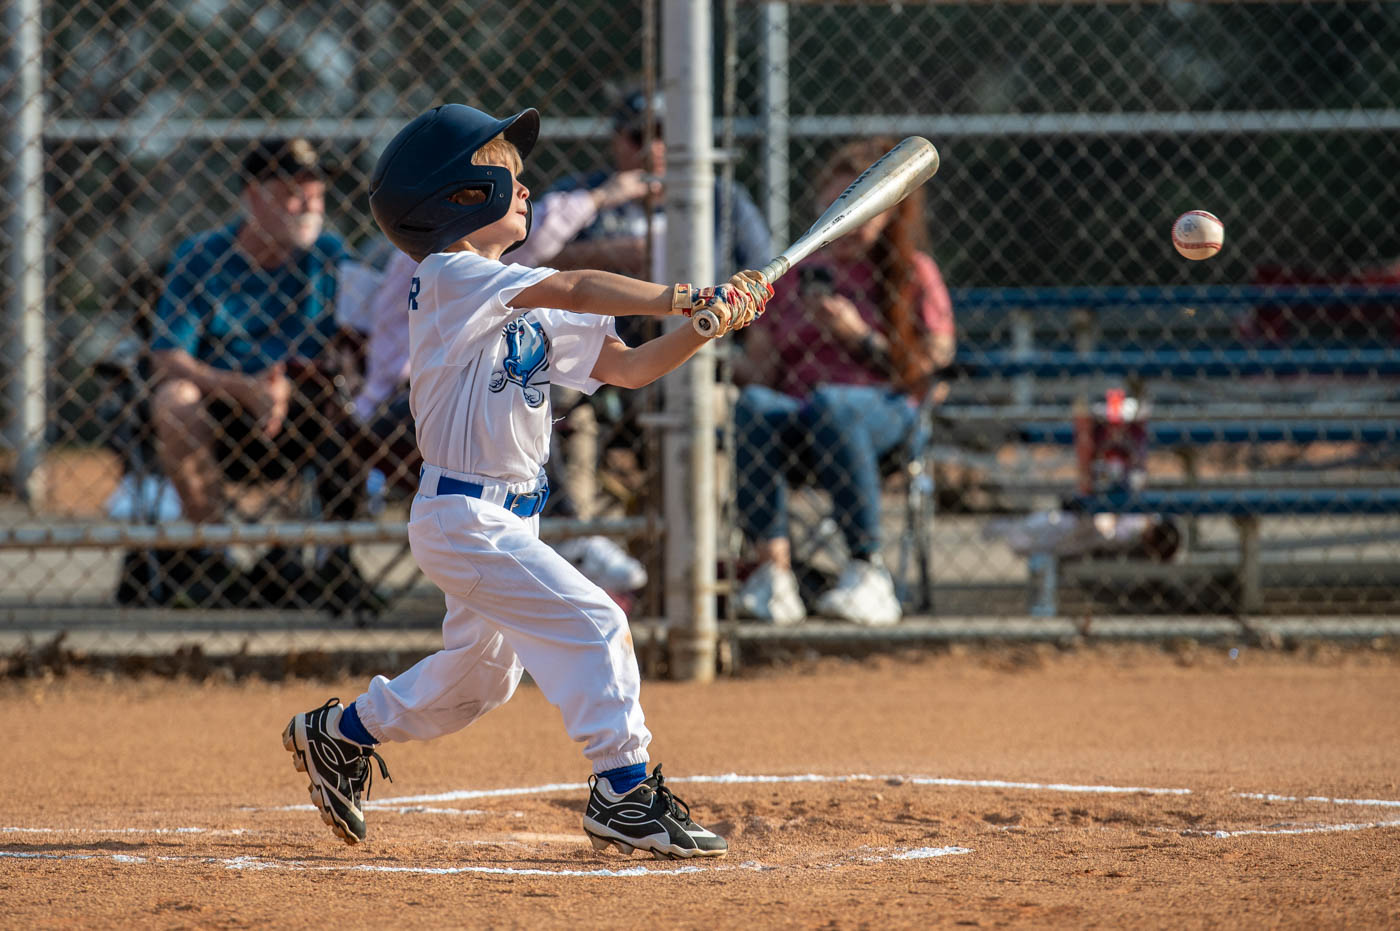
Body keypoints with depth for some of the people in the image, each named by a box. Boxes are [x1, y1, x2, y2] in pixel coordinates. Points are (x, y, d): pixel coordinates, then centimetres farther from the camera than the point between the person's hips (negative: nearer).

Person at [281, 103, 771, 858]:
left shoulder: (526, 310, 12)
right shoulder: (450, 278, -14)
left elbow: (627, 366, 7)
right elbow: (574, 289, -25)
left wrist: (707, 325, -8)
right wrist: (686, 299, -28)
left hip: (507, 516, 10)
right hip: (465, 517, -10)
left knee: (479, 675, 20)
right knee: (593, 624, -16)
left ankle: (339, 733, 38)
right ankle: (623, 789, -11)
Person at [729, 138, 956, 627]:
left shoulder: (914, 274, 14)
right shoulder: (795, 274, 22)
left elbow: (931, 366, 5)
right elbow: (761, 369, 16)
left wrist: (860, 338, -5)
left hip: (885, 410, -3)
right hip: (792, 413, 3)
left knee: (827, 404, -40)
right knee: (752, 405, -34)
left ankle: (868, 572, -39)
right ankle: (773, 572, -44)